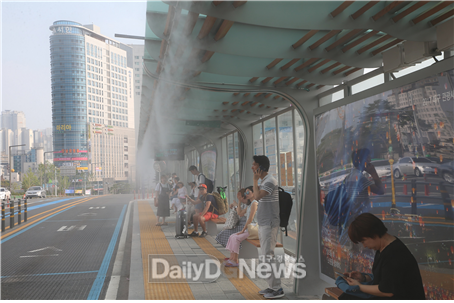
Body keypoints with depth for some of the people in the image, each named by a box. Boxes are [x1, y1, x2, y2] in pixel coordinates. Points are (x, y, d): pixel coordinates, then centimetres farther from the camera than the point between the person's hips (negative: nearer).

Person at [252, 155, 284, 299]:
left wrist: (255, 180, -15)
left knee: (268, 256, -7)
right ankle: (272, 286, 19)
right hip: (263, 224, 10)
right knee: (265, 256, 12)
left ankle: (277, 289, 0)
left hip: (269, 225, -10)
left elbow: (257, 196, -25)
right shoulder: (264, 181, 15)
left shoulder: (270, 181, -15)